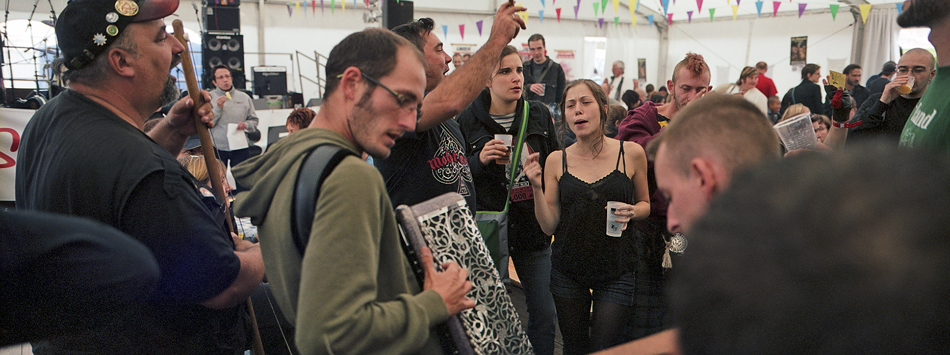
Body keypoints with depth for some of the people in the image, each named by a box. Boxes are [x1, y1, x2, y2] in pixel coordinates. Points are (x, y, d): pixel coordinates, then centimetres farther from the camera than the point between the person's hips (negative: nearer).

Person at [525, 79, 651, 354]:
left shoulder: (631, 153, -5)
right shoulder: (556, 161, -2)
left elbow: (646, 203, 9)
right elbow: (549, 226, -1)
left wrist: (632, 211, -12)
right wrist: (537, 188, -16)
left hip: (617, 269, -2)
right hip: (568, 271, 2)